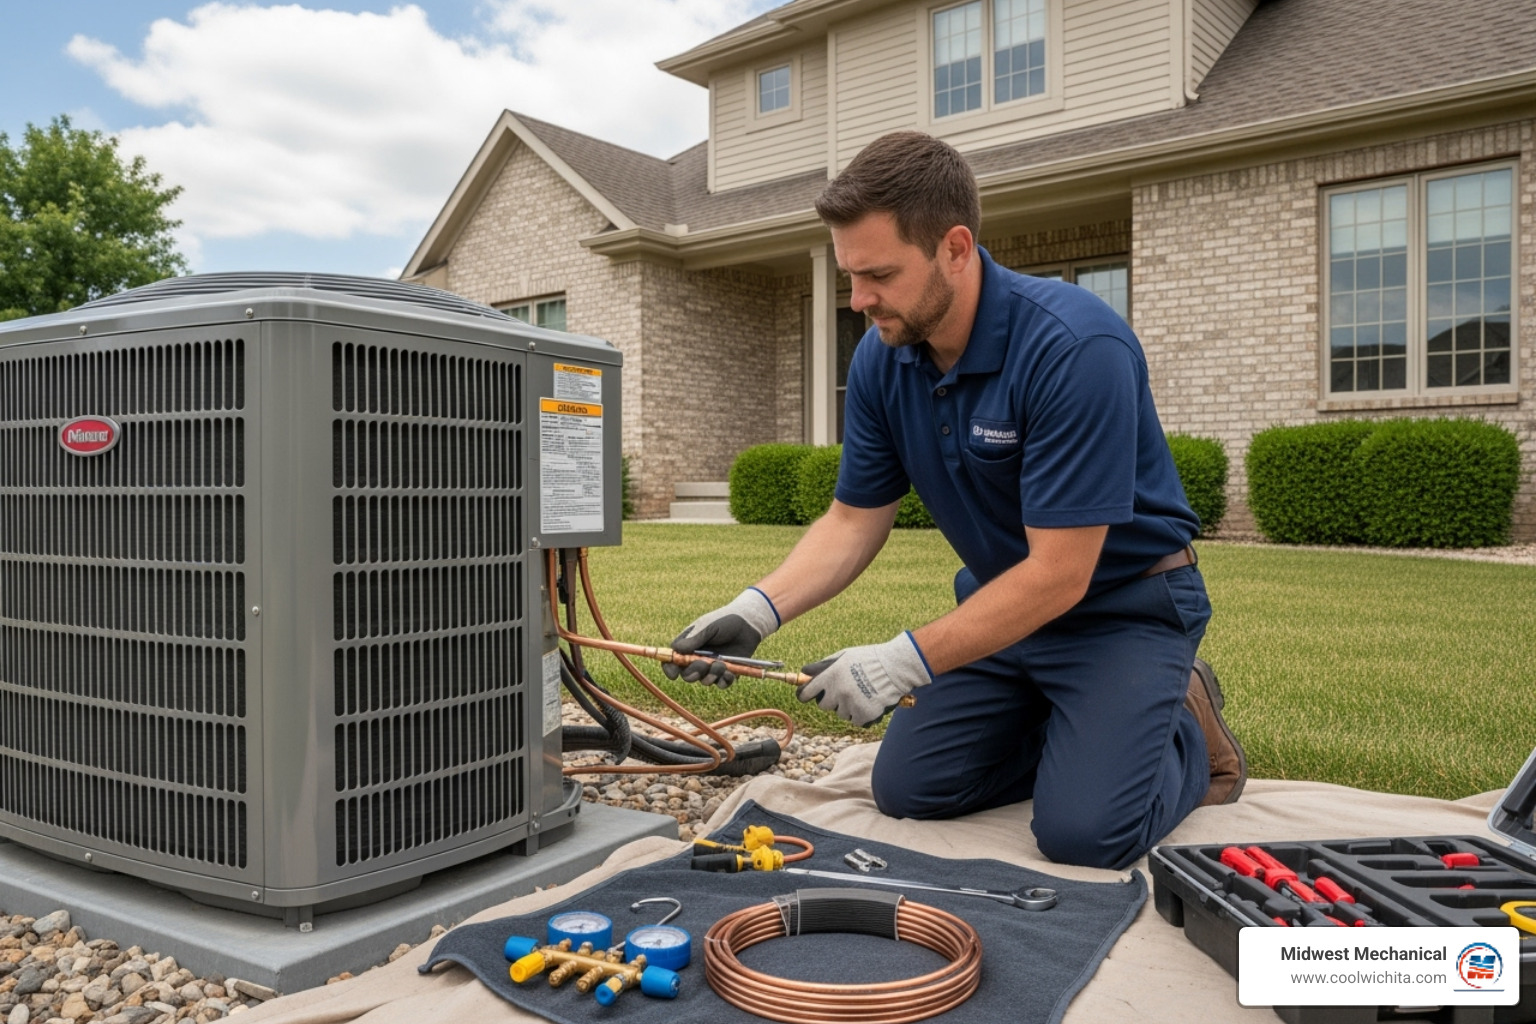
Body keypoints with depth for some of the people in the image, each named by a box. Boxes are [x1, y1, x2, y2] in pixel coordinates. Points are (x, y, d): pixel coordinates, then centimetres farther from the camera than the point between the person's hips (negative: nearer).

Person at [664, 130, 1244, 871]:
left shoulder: (1075, 347, -30)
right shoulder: (881, 359, -9)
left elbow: (1059, 575, -30)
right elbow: (855, 519, -2)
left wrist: (906, 662, -31)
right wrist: (757, 610, -17)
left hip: (1120, 604, -6)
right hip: (1004, 601, 6)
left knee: (1082, 830, -21)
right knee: (907, 788, -1)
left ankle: (1190, 734, 10)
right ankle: (1071, 730, 20)